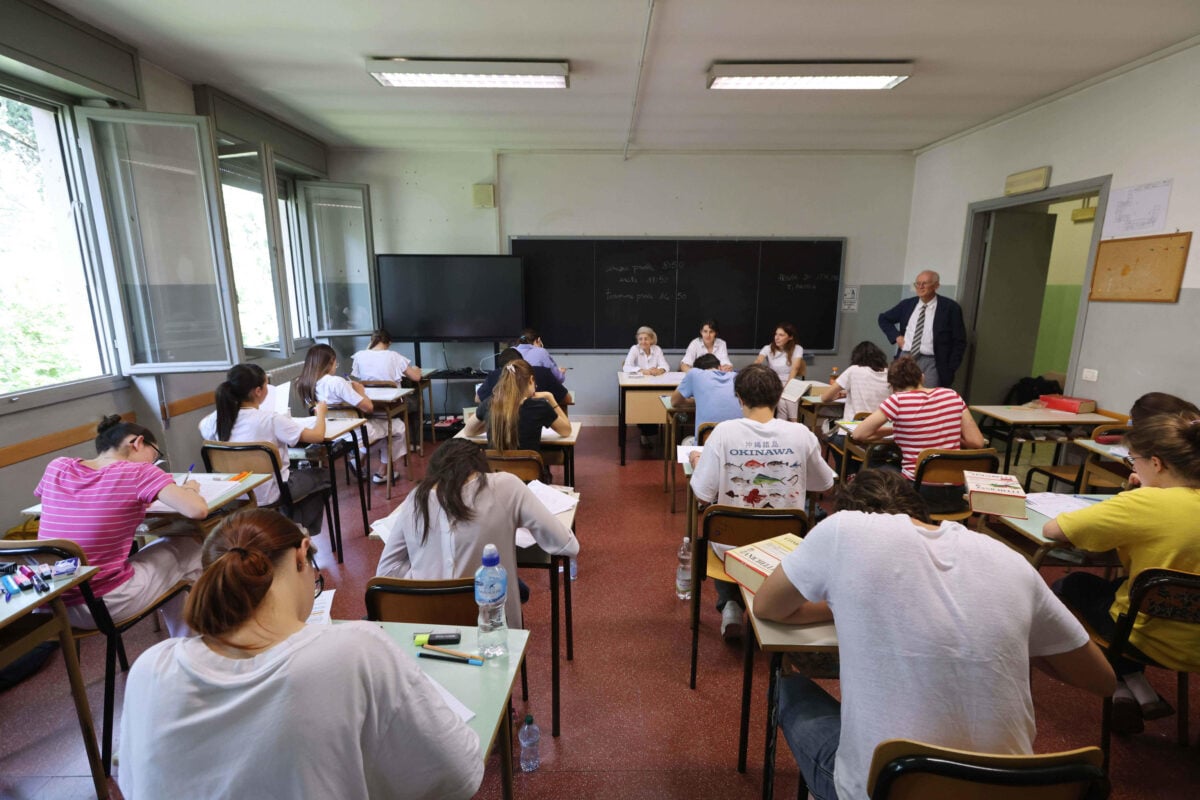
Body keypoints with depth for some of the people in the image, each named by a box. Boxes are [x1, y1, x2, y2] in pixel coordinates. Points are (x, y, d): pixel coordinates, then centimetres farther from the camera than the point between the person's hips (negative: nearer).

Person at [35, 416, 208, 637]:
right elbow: (197, 510, -23)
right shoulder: (138, 473, -13)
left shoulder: (56, 468, 4)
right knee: (189, 547, 17)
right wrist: (189, 489, -2)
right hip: (106, 605, -6)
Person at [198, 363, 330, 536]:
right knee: (321, 477, 19)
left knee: (296, 474, 32)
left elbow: (202, 426, 18)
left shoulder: (219, 418, -8)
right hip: (268, 495, -6)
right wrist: (320, 412, -5)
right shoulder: (270, 419, -25)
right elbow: (317, 436, -22)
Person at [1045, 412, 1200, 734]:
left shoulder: (1145, 503, -28)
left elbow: (1051, 529, -25)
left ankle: (1130, 687, 16)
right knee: (1120, 584, 33)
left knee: (1069, 587, 20)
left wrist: (1097, 519, -6)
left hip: (1151, 640, -7)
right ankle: (1135, 686, 31)